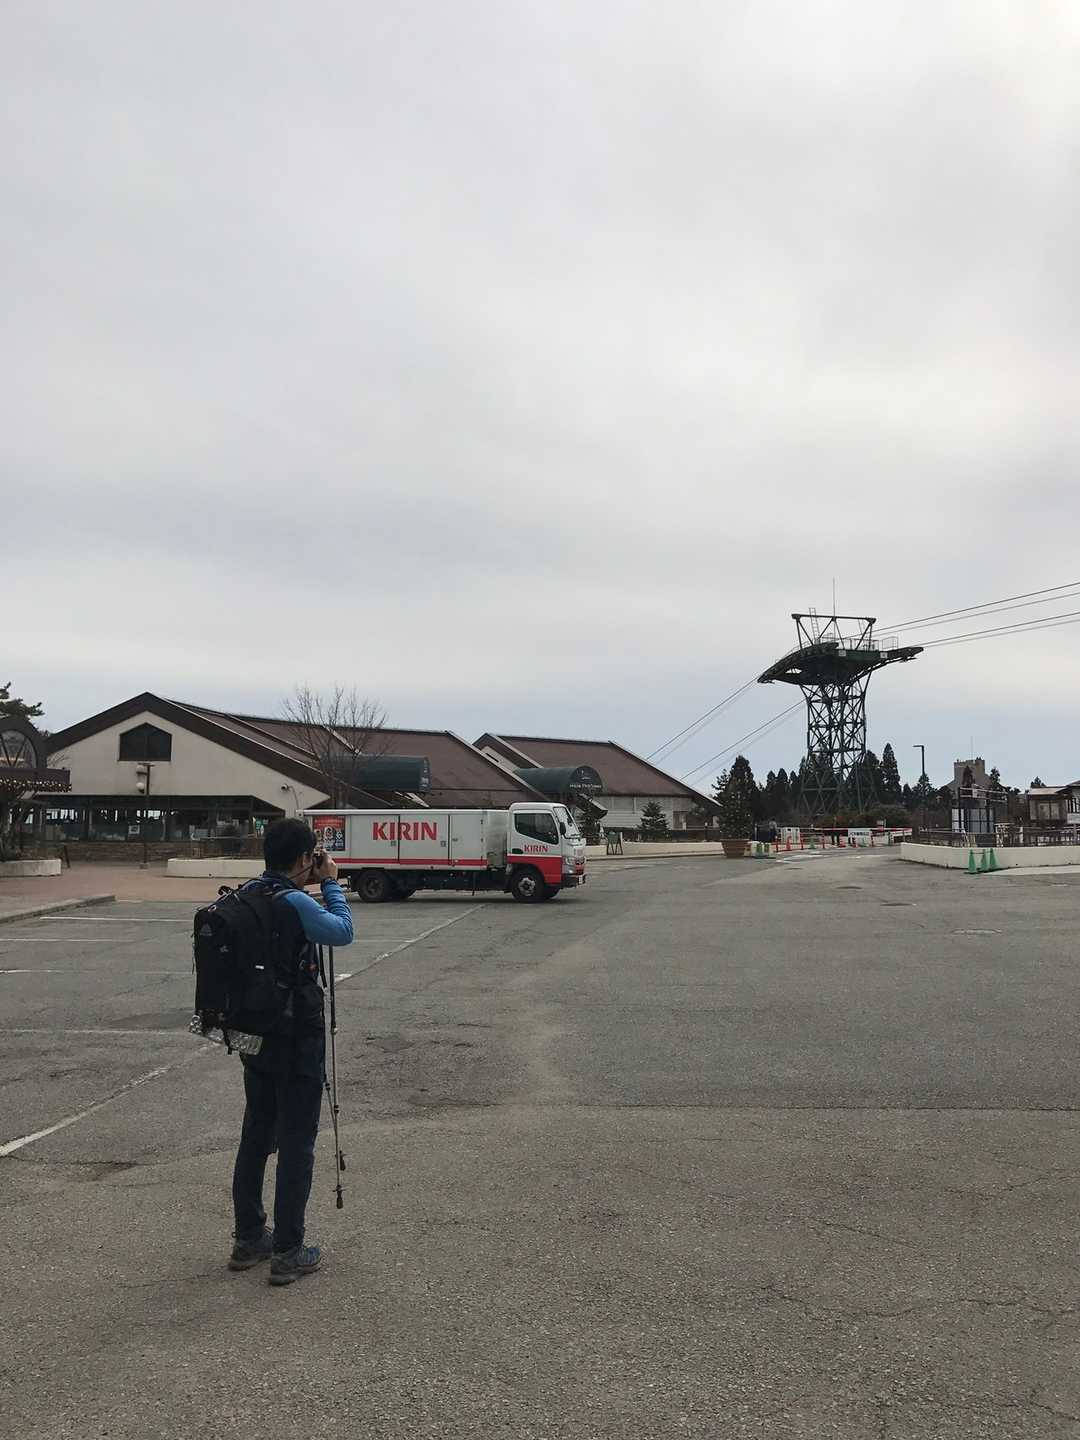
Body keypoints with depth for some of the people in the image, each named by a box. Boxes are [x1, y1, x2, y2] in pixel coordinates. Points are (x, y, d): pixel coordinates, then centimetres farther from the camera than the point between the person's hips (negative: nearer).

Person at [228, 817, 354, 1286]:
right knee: (296, 1143, 2)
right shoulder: (295, 903, -20)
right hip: (296, 1037, -8)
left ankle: (248, 1239, 29)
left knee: (256, 1135, 18)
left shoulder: (244, 896, 3)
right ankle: (288, 1252, 9)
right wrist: (330, 883, 1)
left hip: (253, 1035, 8)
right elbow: (343, 932, -7)